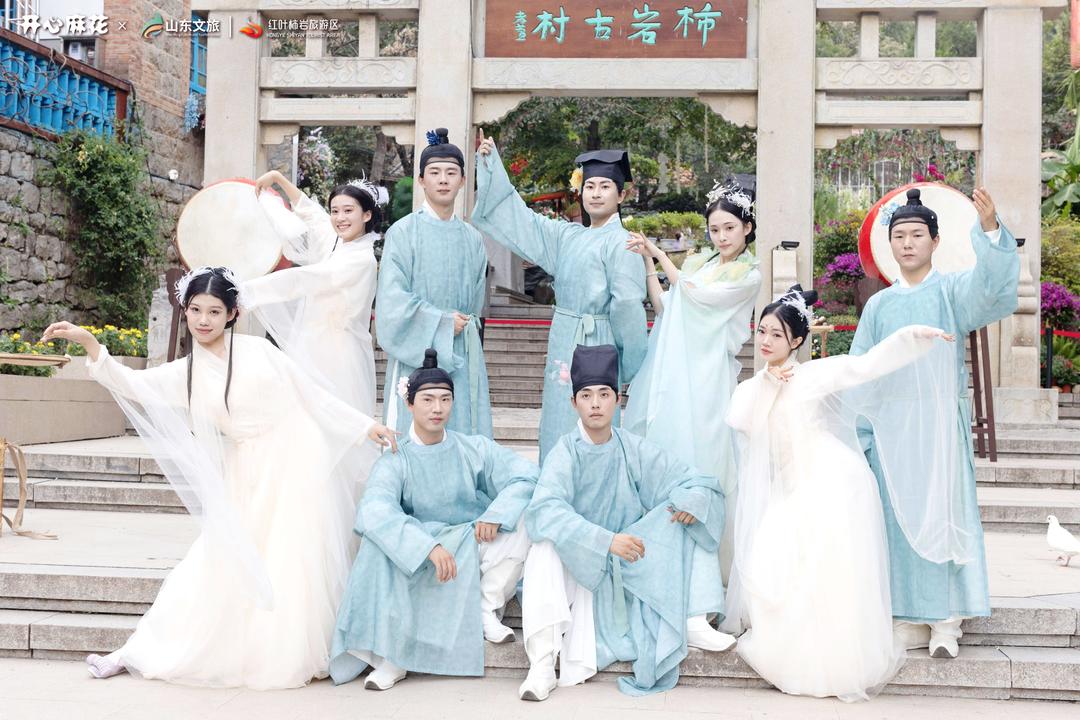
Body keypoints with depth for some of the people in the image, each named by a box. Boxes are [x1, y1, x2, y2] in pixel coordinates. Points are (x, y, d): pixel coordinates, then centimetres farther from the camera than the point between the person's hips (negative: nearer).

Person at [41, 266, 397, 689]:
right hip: (247, 477, 2)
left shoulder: (257, 350, 2)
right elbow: (131, 384, -8)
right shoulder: (186, 374, 6)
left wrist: (364, 425, 3)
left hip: (295, 462, -2)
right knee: (224, 564, 2)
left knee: (292, 566, -2)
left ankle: (294, 655, 10)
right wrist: (88, 343, -19)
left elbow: (312, 394, 5)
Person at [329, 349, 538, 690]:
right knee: (380, 542, -31)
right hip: (419, 561, -1)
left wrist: (495, 515, -26)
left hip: (476, 550, 2)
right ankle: (393, 654, -25)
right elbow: (373, 511, -27)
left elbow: (527, 475, -8)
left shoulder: (474, 448, 0)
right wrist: (429, 547, -41)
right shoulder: (396, 461, -8)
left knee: (522, 515, -21)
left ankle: (487, 610, -7)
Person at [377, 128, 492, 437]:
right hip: (417, 355, -4)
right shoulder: (403, 232, -2)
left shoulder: (472, 239, 11)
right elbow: (392, 300, -9)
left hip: (462, 357, 4)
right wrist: (442, 323, -8)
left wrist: (464, 325, 8)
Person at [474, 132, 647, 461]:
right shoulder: (567, 235, 11)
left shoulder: (620, 243, -9)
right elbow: (520, 217, 15)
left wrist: (632, 365, -9)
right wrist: (490, 162, 14)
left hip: (594, 346, -7)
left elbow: (627, 306, -11)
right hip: (562, 342, 7)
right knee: (556, 428, 13)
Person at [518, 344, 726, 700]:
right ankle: (542, 664, -38)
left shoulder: (635, 450, -2)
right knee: (546, 544, -34)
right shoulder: (565, 453, -10)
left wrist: (694, 499, -23)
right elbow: (546, 510, -29)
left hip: (622, 571, 2)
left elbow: (701, 483, 2)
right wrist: (607, 540, -39)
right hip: (572, 565, -1)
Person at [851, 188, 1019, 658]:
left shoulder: (952, 291, 5)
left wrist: (991, 230, -35)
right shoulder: (878, 305, 13)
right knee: (898, 517, 2)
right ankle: (911, 619, 9)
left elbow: (991, 286, -18)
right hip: (889, 421, 3)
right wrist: (858, 434, 3)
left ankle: (946, 622, 0)